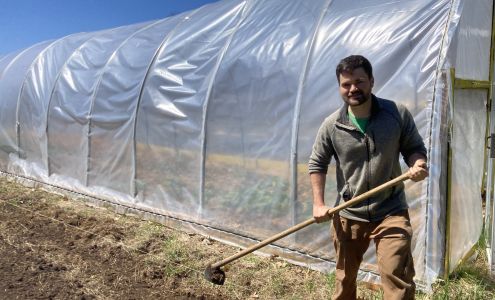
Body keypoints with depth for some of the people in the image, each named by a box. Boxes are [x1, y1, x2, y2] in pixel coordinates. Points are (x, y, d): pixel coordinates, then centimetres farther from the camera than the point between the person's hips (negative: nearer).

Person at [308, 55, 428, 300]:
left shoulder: (397, 114, -8)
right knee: (344, 277, 19)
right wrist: (318, 204, -3)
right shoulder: (331, 125, -6)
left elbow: (415, 148, 3)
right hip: (348, 215, 2)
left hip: (391, 211, -1)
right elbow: (316, 163, 3)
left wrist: (417, 165, -20)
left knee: (397, 276, -5)